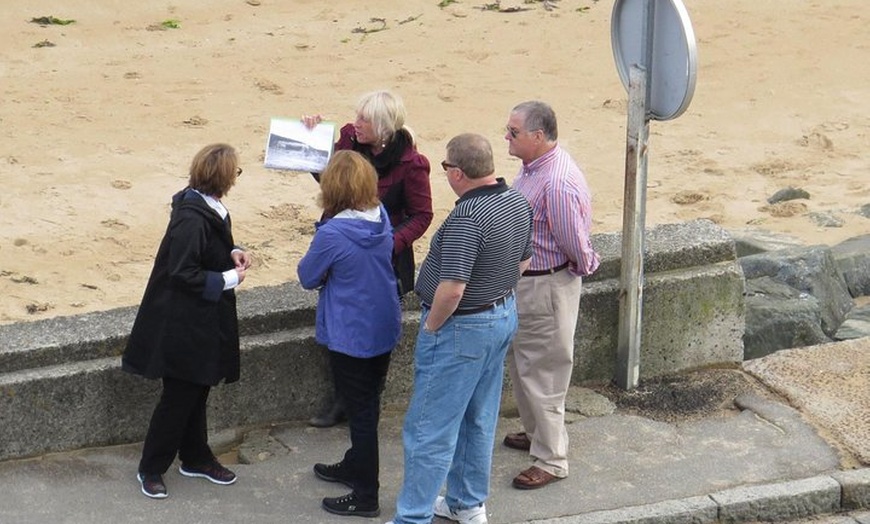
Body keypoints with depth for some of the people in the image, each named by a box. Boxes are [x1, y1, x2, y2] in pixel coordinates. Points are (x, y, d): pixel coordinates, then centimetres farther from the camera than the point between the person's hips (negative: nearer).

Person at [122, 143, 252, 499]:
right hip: (183, 326, -9)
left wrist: (232, 253, 0)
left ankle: (196, 458, 35)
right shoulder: (192, 219, -27)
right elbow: (183, 273, -26)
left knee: (196, 392, 21)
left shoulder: (208, 208, 2)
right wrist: (228, 279, -18)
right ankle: (151, 470, 15)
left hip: (204, 322, 9)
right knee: (179, 397, 1)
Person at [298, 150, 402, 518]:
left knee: (360, 412, 3)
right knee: (368, 405, 22)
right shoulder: (382, 218, -4)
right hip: (384, 330, 7)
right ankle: (355, 467, 42)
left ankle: (366, 497, 13)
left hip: (351, 337, -7)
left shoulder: (332, 234, -25)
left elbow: (307, 277, -10)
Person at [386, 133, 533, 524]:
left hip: (462, 329, -9)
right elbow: (523, 262, 14)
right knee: (479, 420, 21)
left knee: (430, 428, -1)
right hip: (504, 315, 10)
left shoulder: (467, 217, -28)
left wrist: (431, 327, -15)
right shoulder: (517, 203, 0)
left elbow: (451, 289, -31)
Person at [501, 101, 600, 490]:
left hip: (546, 286, -10)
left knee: (542, 371, 1)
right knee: (521, 363, 24)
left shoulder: (558, 184, -30)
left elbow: (576, 245, -23)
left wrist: (584, 267, -4)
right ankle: (536, 433, 43)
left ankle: (551, 460, 12)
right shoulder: (532, 166, 1)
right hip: (523, 279, 10)